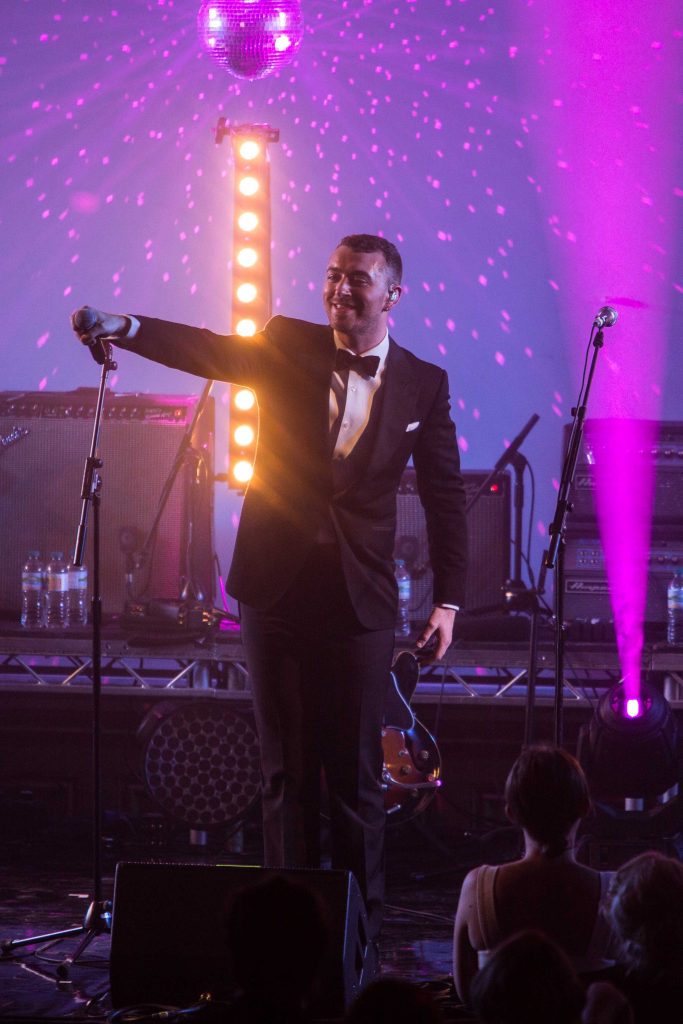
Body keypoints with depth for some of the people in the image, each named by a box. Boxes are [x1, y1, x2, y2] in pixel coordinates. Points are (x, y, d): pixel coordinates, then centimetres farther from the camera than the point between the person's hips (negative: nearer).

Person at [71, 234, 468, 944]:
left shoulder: (424, 385, 3)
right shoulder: (286, 348, 3)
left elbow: (445, 496, 7)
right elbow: (208, 351, -13)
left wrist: (448, 599, 2)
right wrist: (123, 328, -32)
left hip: (359, 598, -1)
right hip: (276, 586, 1)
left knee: (355, 771, 0)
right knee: (285, 767, 5)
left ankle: (361, 927, 8)